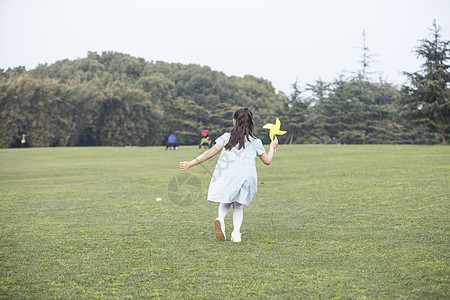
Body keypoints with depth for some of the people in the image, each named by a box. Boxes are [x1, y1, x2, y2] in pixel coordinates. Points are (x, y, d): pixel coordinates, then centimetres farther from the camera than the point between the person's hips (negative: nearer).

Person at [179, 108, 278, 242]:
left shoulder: (226, 137, 12)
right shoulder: (255, 142, 13)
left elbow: (210, 153, 6)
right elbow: (267, 161, 21)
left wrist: (190, 164, 9)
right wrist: (272, 147, 40)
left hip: (225, 175, 0)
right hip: (246, 178, 0)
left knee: (226, 201, 21)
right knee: (238, 204, 19)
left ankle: (220, 219, -11)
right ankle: (236, 233, 0)